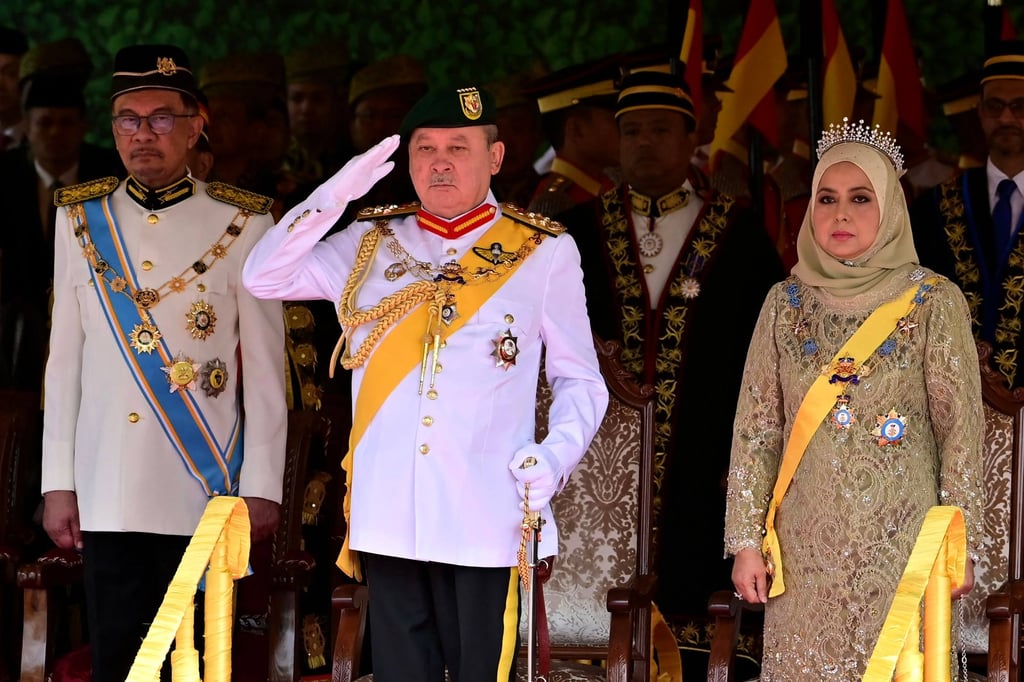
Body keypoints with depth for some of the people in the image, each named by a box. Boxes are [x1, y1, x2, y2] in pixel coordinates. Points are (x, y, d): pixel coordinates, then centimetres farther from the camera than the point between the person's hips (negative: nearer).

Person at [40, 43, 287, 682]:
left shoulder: (242, 223, -1)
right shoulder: (81, 218, 7)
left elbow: (266, 365, -1)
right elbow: (65, 359, 8)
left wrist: (262, 485, -4)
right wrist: (58, 482, 4)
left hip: (207, 490, -2)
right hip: (107, 494, 2)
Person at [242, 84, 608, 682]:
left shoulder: (545, 253, 5)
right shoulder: (371, 245, 14)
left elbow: (581, 382, 8)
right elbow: (264, 278, 5)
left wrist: (556, 455, -10)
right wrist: (338, 194, -3)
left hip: (486, 519, -3)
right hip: (388, 517, 3)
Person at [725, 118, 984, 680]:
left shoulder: (933, 302, -2)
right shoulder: (786, 302, 6)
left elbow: (961, 429, -3)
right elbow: (756, 428, 7)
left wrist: (957, 548, -6)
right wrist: (746, 539, 1)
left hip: (900, 542, -2)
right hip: (805, 543, 3)